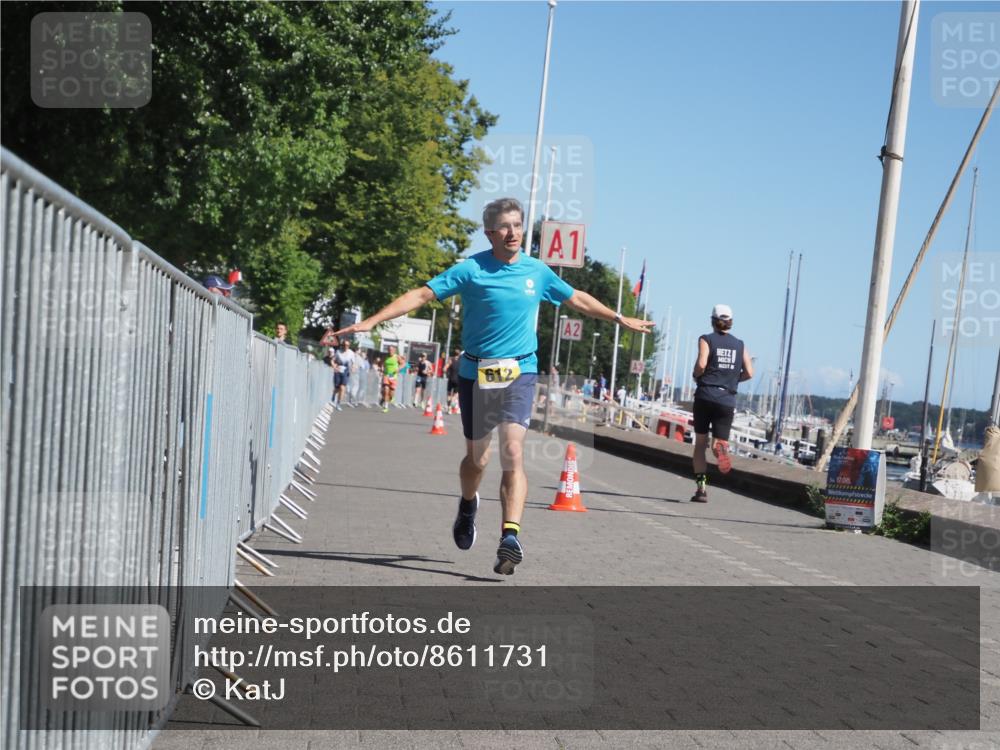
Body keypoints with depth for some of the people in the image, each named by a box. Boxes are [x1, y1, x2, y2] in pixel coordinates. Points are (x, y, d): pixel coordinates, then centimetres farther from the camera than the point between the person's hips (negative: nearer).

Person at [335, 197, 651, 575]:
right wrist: (371, 321, -15)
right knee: (477, 458, 11)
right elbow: (421, 295, -8)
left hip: (519, 372, 1)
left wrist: (622, 320, 28)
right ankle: (467, 506, 44)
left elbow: (578, 299, 21)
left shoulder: (537, 271, 6)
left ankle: (510, 537, -21)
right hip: (475, 373, -1)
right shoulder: (471, 269, -5)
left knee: (513, 452, -16)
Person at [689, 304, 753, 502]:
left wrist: (696, 376, 6)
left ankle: (701, 487, 5)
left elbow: (701, 364, -14)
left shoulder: (706, 339, 1)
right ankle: (721, 447, -35)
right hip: (728, 399, 2)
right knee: (720, 441, 5)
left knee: (700, 443, 9)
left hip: (705, 395, -2)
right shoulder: (739, 344, 12)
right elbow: (749, 373, 4)